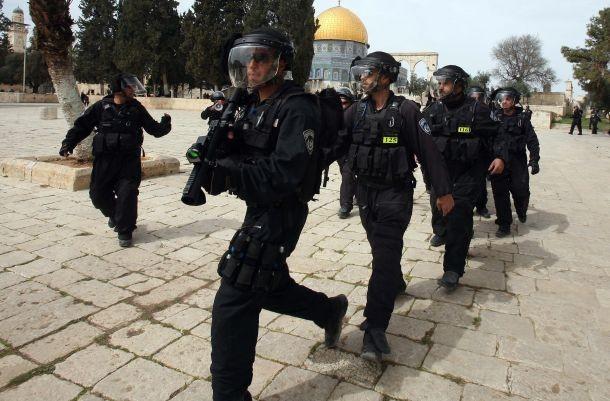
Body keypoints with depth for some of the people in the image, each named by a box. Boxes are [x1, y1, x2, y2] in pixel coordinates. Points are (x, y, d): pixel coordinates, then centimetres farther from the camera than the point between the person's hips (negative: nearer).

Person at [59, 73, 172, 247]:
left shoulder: (137, 108, 5)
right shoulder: (101, 107, 2)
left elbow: (154, 129, 8)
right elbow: (82, 125, 6)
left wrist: (165, 125, -11)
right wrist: (68, 143, -3)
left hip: (129, 161, -1)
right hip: (104, 159, 1)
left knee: (127, 194, -9)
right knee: (98, 194, 9)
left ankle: (125, 230, 8)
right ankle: (114, 214, 41)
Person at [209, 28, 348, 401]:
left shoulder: (297, 110, -17)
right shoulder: (252, 105, 11)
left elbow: (279, 178, -25)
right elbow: (243, 157, 9)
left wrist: (223, 164, -29)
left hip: (279, 214, -9)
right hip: (257, 210, 9)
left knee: (232, 307, -5)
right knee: (269, 287, 23)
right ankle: (330, 310, 46)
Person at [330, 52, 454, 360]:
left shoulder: (406, 110, -10)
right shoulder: (356, 111, 3)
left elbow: (428, 152, -8)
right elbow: (336, 145, -4)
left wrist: (444, 192, -7)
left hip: (395, 193, -5)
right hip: (365, 191, 5)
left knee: (385, 254, -11)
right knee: (380, 248, 20)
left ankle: (375, 327, -10)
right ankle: (396, 284, 48)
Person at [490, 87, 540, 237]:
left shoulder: (522, 118, 2)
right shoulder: (495, 118, 5)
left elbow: (532, 140, -2)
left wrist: (534, 160, -11)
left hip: (518, 161, -1)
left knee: (521, 191, 0)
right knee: (500, 193, 0)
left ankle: (521, 212, 34)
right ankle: (504, 224, 11)